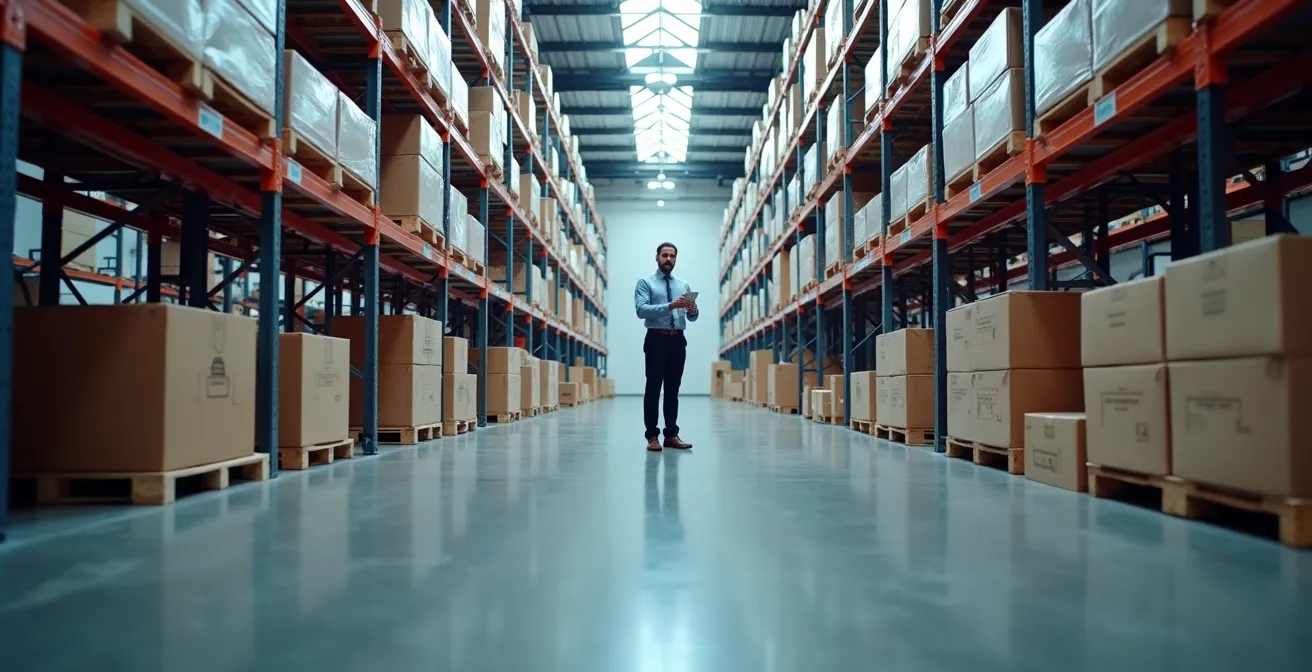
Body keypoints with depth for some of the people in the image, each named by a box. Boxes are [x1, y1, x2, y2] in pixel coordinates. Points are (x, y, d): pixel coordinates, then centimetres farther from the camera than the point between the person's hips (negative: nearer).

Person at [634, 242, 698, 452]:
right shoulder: (645, 283, 1)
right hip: (657, 340, -5)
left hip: (678, 341, 5)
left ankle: (671, 435, 14)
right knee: (653, 388, -3)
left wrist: (693, 311, -12)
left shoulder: (684, 285, 16)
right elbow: (641, 310, -15)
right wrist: (670, 306, -25)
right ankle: (652, 436, 1)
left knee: (673, 389, 9)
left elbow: (691, 318, 12)